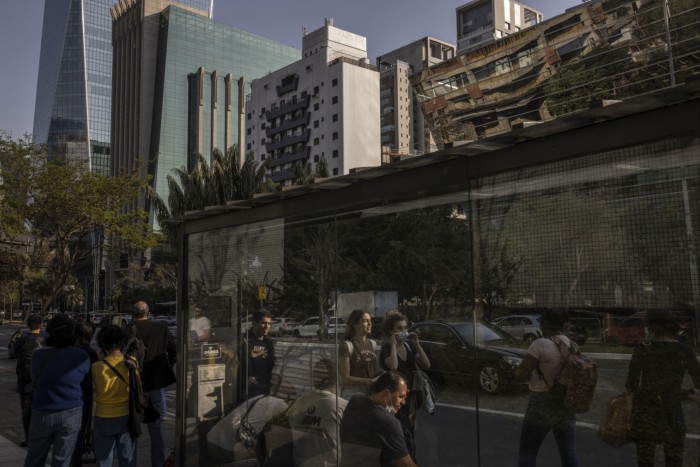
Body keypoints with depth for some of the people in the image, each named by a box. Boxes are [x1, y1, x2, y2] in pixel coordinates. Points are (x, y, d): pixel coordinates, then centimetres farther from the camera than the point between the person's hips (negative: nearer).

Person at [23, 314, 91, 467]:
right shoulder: (82, 357, -13)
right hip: (70, 414, -1)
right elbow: (86, 383, 0)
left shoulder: (38, 356, -10)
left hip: (42, 413, 1)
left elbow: (35, 380, 4)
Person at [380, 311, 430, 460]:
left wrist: (416, 344, -8)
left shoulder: (409, 345, 7)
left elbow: (426, 365, -2)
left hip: (411, 394, 6)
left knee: (410, 433, 15)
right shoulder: (386, 348, -10)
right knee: (404, 435, -12)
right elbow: (393, 366, -31)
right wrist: (393, 344, -22)